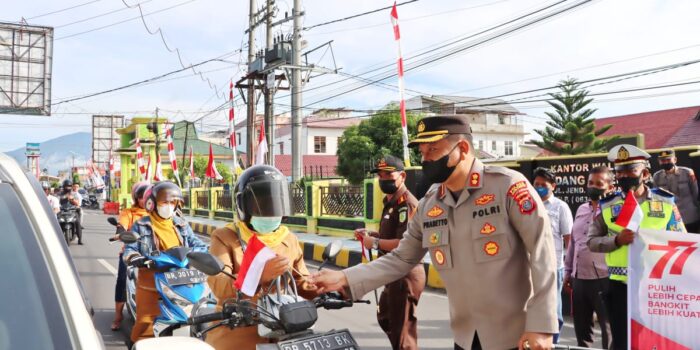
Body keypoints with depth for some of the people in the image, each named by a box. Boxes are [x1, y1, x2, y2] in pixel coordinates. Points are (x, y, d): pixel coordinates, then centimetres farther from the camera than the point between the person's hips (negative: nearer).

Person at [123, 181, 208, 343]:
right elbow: (129, 250, -3)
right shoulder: (141, 226, 5)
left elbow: (200, 246, 8)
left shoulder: (182, 225, 13)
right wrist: (137, 259, -24)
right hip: (151, 286, -3)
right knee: (146, 329, -2)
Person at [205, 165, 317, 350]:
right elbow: (218, 285, -17)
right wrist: (260, 274, -33)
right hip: (236, 335, -3)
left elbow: (303, 285, 14)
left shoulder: (289, 240, 14)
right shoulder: (225, 237, -1)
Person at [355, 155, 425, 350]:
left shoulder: (406, 204, -19)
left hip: (405, 275, -11)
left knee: (402, 332, -2)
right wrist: (371, 234, 10)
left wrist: (375, 243, -19)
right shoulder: (391, 202, 15)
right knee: (385, 318, 28)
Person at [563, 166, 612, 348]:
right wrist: (568, 272, 18)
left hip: (603, 280, -7)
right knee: (581, 328, 16)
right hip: (579, 279, 7)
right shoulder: (581, 210, 14)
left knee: (609, 329, 4)